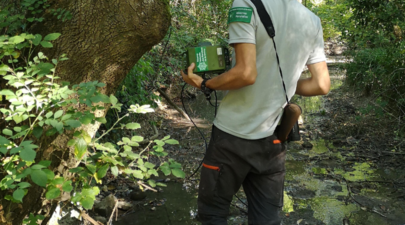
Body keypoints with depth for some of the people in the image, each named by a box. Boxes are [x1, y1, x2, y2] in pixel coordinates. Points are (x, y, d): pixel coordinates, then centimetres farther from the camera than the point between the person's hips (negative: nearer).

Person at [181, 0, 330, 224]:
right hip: (272, 138, 5)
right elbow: (321, 85, 3)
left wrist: (204, 84, -5)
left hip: (233, 134, -5)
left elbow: (246, 73, -20)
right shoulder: (313, 21, 6)